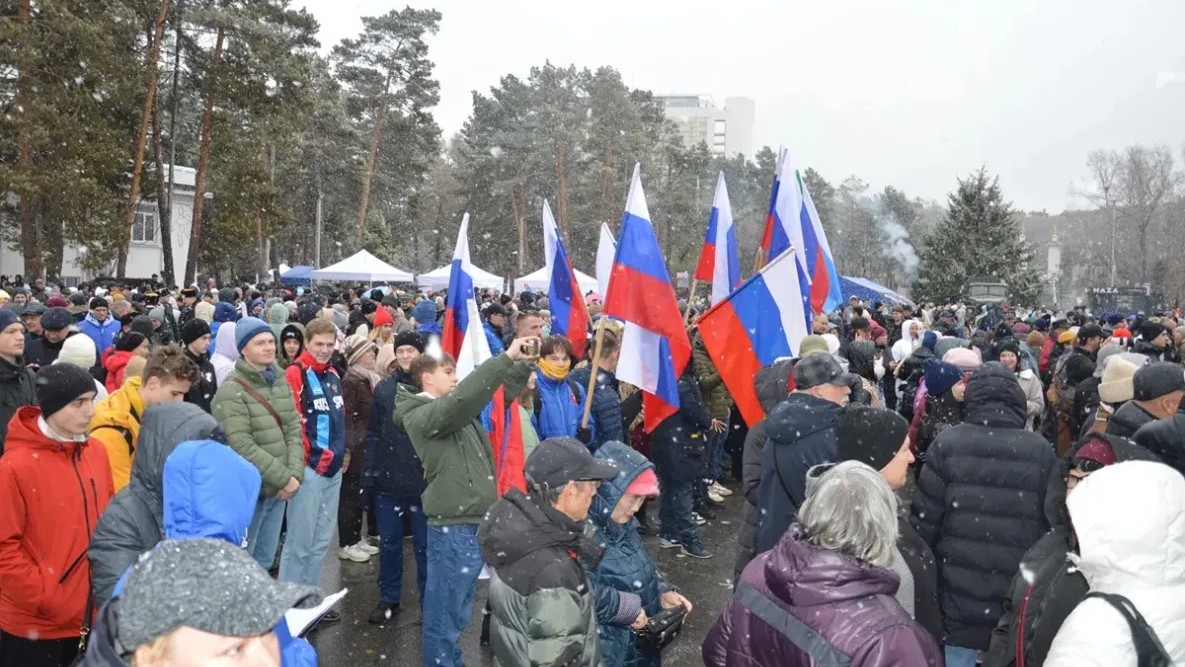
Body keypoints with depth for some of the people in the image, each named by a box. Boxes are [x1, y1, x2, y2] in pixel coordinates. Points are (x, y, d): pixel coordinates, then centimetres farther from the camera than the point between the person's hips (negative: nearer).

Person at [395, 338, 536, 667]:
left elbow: (497, 394, 16)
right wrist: (505, 358, -30)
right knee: (445, 611, 2)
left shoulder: (456, 412, 13)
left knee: (459, 610, 20)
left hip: (473, 523, 9)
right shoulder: (421, 415, -12)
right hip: (454, 527, -9)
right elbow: (464, 397, -29)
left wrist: (523, 364, 0)